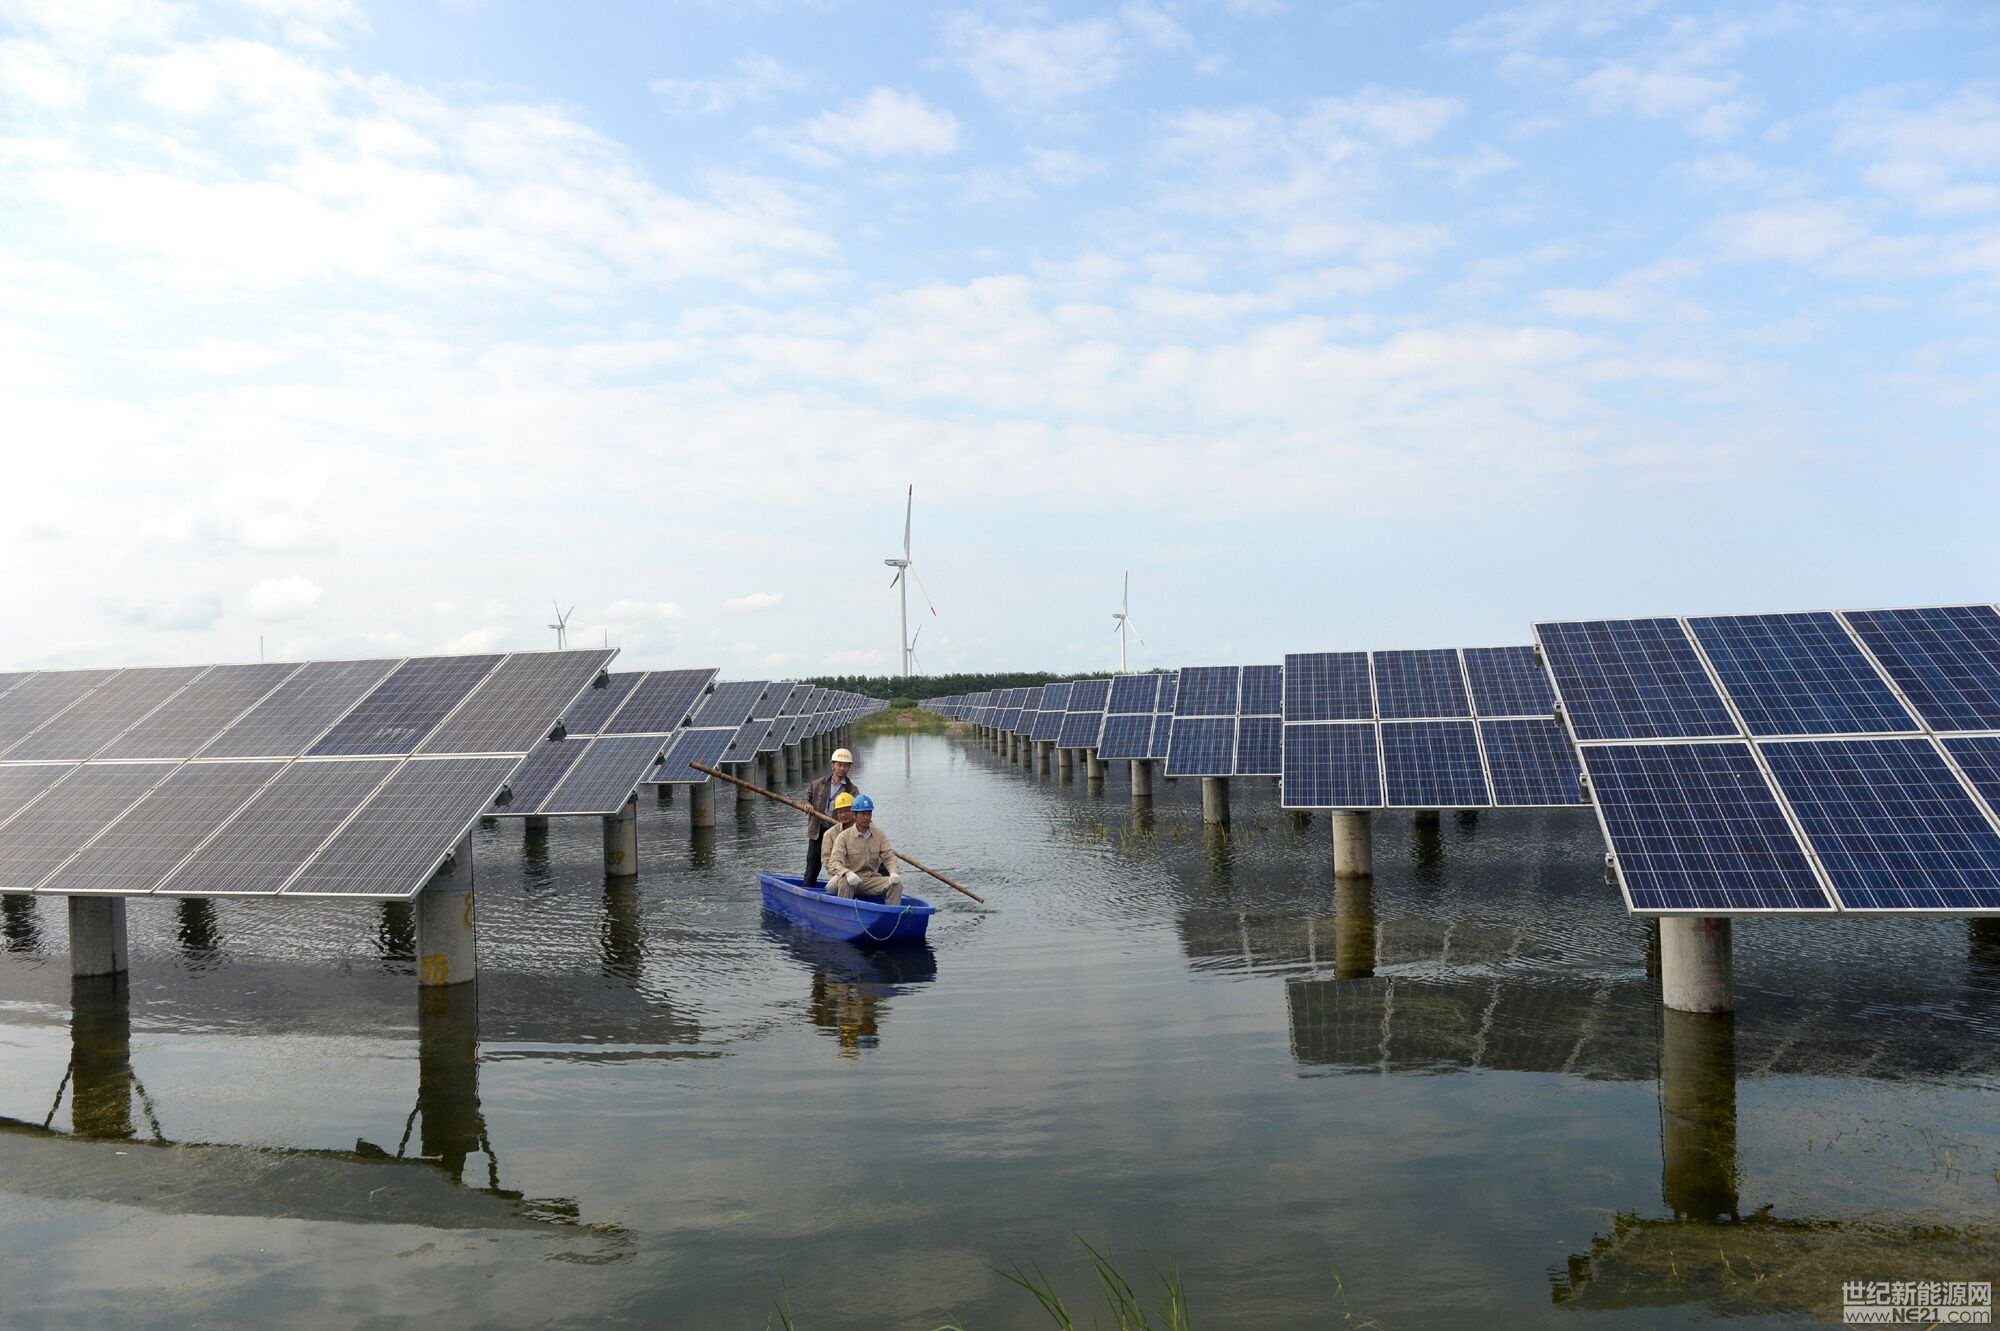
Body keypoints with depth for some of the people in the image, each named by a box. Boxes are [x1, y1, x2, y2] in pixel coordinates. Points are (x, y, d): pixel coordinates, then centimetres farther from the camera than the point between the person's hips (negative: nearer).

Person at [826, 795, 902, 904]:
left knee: (896, 884, -18)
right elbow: (834, 862, -16)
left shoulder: (879, 835, 7)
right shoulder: (844, 836, -6)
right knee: (844, 881, -36)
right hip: (850, 879, -3)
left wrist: (893, 872, -22)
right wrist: (848, 873, -38)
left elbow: (889, 856, 1)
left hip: (871, 880, 3)